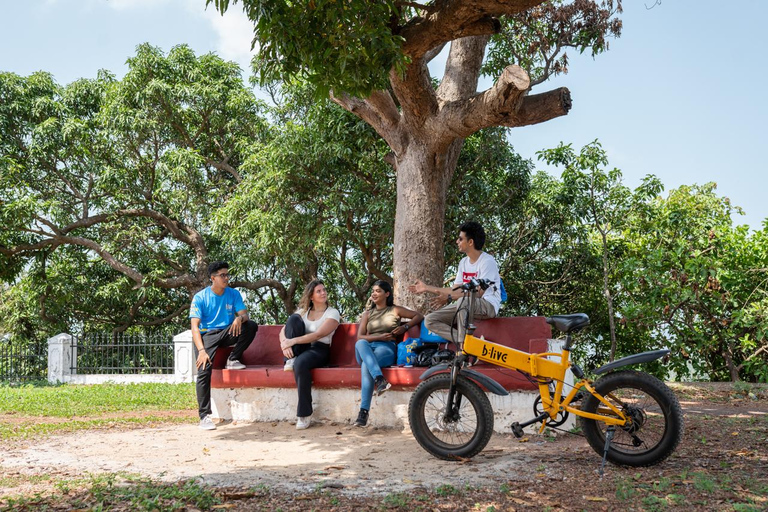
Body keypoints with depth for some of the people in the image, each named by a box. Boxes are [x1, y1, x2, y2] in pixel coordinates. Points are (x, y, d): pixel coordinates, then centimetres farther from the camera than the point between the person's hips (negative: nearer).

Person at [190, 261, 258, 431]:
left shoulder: (234, 294, 4)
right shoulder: (200, 298, -6)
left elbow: (245, 315, -4)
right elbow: (195, 326, -13)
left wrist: (240, 318, -31)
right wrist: (201, 350, -29)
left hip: (227, 333, 3)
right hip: (207, 335, -3)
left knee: (251, 326, -25)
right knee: (204, 371, -27)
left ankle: (233, 360, -6)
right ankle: (204, 416, -22)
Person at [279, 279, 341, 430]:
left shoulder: (332, 313, 4)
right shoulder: (303, 312, 18)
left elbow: (318, 335, -13)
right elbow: (283, 330, 7)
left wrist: (293, 341, -21)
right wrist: (284, 343, -17)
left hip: (319, 351, -4)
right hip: (301, 349, 4)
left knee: (300, 363, -39)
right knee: (294, 318, -17)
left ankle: (305, 415, -32)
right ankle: (290, 360, -21)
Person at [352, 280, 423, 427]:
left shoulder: (395, 310, 18)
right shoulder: (368, 314, 25)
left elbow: (419, 316, 18)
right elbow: (360, 336, 12)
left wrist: (405, 327, 1)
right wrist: (379, 337, -5)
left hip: (387, 349, -3)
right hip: (367, 349, 3)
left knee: (366, 366, -38)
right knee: (360, 344, -38)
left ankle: (364, 412, -46)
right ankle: (379, 380, -56)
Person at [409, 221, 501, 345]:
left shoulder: (487, 261, -12)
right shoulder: (463, 262, 15)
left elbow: (478, 293, -21)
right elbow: (455, 290, 18)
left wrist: (449, 297, -26)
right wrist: (426, 288, 20)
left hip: (488, 306, -8)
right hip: (466, 306, 8)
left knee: (462, 301, -40)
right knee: (430, 320, -8)